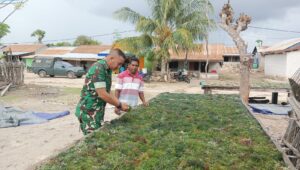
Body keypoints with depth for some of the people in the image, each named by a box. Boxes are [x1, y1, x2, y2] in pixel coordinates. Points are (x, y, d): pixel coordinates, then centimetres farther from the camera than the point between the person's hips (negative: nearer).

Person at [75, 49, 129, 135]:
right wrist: (119, 105, -13)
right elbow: (102, 94, -23)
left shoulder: (108, 70, 10)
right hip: (89, 112, -9)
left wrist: (118, 104, 7)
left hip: (97, 112, 9)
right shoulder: (98, 68, -20)